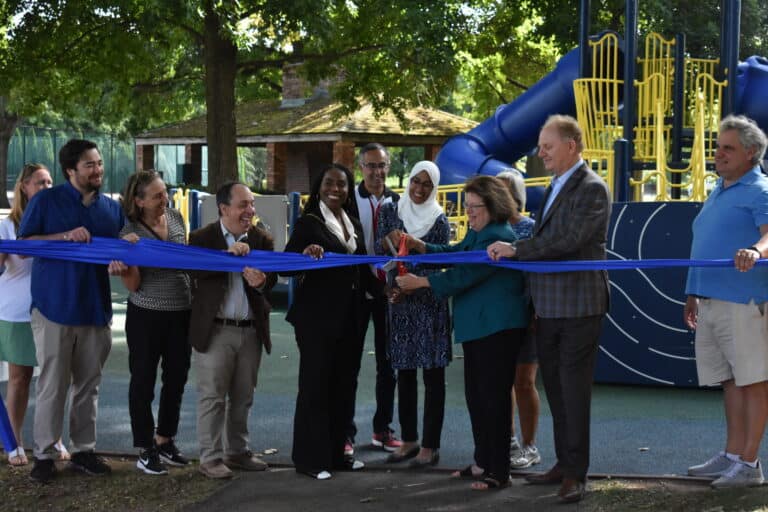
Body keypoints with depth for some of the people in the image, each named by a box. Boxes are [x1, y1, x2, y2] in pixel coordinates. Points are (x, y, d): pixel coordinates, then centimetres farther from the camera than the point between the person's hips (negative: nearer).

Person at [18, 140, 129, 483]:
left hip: (96, 308, 4)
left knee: (89, 385, 10)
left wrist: (118, 263, -6)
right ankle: (44, 455, 7)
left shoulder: (111, 208, 11)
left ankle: (84, 451, 20)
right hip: (55, 307, -4)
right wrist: (66, 236, -18)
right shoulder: (46, 201, -2)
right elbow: (24, 243, -5)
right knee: (53, 386, -2)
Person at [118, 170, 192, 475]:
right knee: (143, 381, 4)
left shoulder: (176, 218, 2)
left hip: (181, 312, 5)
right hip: (147, 315, -5)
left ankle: (165, 441, 29)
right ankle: (144, 451, 12)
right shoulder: (130, 232, -12)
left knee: (177, 378, 13)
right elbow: (133, 285, -12)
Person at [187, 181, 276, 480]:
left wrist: (261, 281, -27)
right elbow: (196, 270, -20)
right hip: (215, 330, -4)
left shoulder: (262, 239, 6)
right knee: (213, 396, 1)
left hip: (252, 330, 4)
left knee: (243, 397, 14)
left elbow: (272, 278, -4)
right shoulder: (202, 238, -4)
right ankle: (210, 458, 8)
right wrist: (228, 254, -29)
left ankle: (237, 452, 26)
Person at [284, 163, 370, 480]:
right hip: (317, 317, -7)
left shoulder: (353, 225, 14)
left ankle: (336, 452, 20)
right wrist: (305, 254, -32)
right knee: (315, 385, -2)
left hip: (350, 318, 7)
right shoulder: (308, 223, -6)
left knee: (344, 385, 11)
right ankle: (310, 458, 5)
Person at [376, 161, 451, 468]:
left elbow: (437, 265, -8)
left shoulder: (439, 220, -2)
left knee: (433, 375, -1)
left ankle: (430, 446, 3)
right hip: (398, 303, 4)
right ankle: (409, 440, 20)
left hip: (429, 302, -3)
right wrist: (389, 239, -20)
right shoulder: (390, 211, 7)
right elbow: (378, 250, 2)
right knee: (404, 372, 10)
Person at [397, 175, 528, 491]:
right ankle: (483, 461, 25)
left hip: (497, 328, -11)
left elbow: (464, 275, -22)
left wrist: (420, 282, -18)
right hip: (477, 326, 11)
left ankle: (499, 471, 0)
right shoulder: (478, 233, 15)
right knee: (475, 394, 15)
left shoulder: (497, 237, -18)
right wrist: (421, 247, 4)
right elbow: (455, 253, 20)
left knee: (494, 396, -6)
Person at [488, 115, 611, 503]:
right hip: (548, 309, 9)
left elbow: (567, 240, -22)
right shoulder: (555, 188, 17)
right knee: (555, 390, 13)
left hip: (578, 308, -9)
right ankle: (564, 464, 22)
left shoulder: (592, 189, -11)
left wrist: (515, 249, -18)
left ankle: (576, 473, 2)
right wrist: (536, 304, 17)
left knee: (574, 391, -4)